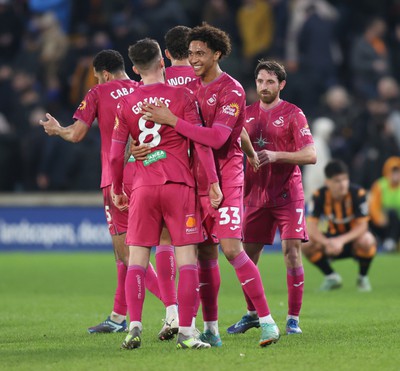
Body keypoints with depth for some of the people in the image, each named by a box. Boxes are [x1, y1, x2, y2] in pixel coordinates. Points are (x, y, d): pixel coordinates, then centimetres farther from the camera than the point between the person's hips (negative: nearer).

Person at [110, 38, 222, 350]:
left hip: (142, 187, 2)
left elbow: (116, 155, 7)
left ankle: (135, 325, -6)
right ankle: (185, 331, -6)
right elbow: (200, 142, -4)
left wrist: (117, 190, 20)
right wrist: (213, 182, 1)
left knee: (137, 259, 6)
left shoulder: (126, 104, 7)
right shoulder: (182, 96, 0)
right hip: (179, 184, -2)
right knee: (187, 258, 0)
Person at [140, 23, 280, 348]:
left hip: (226, 178, -7)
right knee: (205, 251, 5)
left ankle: (267, 321, -10)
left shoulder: (232, 91, -11)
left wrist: (172, 121, -24)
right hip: (198, 181, 7)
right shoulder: (191, 88, 12)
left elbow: (217, 138, -23)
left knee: (232, 248, -15)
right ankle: (211, 329, 10)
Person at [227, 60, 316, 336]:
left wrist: (276, 155, -20)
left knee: (292, 251, -11)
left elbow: (311, 155, -9)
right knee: (247, 255, 4)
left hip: (288, 194, -4)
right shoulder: (248, 114, 11)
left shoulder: (293, 114, -2)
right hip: (256, 195, 5)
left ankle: (293, 318, -5)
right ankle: (252, 314, 19)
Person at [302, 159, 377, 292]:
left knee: (366, 241, -38)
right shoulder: (319, 196, -17)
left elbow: (362, 226, -25)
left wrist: (341, 240, -42)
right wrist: (327, 243, -42)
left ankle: (363, 277, -6)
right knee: (307, 245, -26)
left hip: (353, 238, -2)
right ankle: (331, 276, 2)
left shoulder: (358, 194, -22)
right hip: (331, 238, 2)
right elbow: (311, 228, -22)